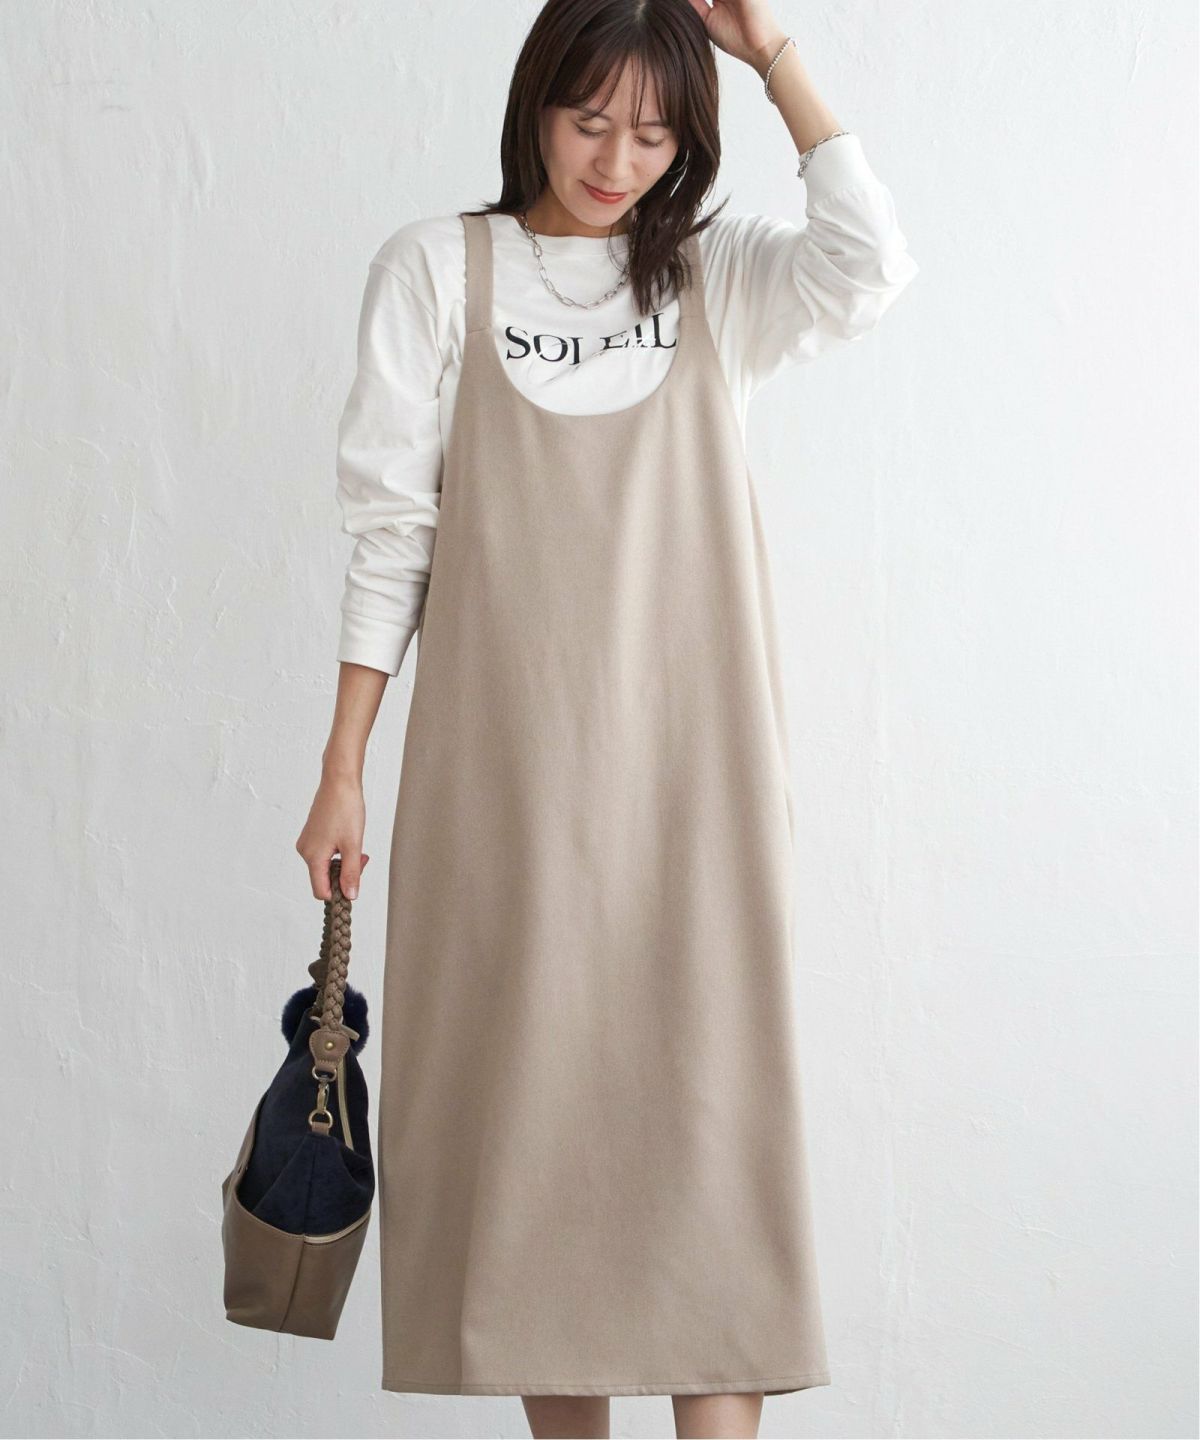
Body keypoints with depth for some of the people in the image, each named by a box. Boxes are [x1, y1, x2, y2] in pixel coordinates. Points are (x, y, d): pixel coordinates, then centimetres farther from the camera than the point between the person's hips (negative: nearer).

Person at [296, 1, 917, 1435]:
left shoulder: (717, 272, 8)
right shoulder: (438, 268, 5)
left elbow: (871, 265, -13)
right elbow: (392, 527, 4)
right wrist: (342, 770, 1)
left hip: (687, 765, 0)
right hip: (502, 764, 0)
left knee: (703, 1099, -4)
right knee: (524, 1100, 3)